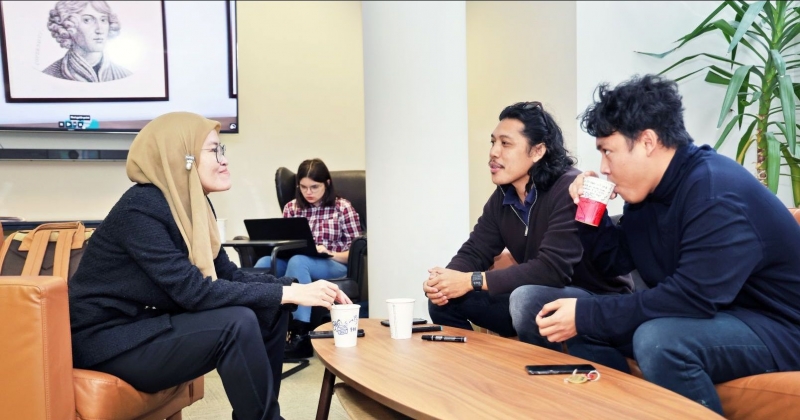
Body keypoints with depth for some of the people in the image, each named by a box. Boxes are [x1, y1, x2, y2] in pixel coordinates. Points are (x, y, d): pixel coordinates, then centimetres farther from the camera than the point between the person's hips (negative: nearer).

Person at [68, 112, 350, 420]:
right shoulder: (141, 208, -22)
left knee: (269, 309, -4)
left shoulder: (194, 206, 3)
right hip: (109, 342, -8)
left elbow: (228, 275, 3)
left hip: (148, 327, 8)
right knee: (237, 323, -26)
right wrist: (289, 293, -26)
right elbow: (194, 291, -28)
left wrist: (297, 287, -12)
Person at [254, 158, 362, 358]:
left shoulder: (343, 208, 3)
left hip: (334, 266, -4)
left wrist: (330, 253, -17)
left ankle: (298, 335, -34)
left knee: (297, 261, -37)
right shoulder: (291, 208, 14)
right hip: (296, 262, 4)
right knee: (264, 263, -29)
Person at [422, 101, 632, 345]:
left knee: (528, 298, -36)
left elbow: (552, 269, -31)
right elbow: (474, 252, 2)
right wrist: (444, 282, -21)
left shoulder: (570, 189, -23)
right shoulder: (502, 196, 3)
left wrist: (473, 281, -29)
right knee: (444, 298, -2)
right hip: (540, 296, 7)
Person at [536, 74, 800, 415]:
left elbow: (692, 298, -31)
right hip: (708, 316, 8)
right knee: (569, 308, 0)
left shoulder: (717, 197, -25)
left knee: (657, 338, -37)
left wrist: (585, 316, -27)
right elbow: (617, 261, 12)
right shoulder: (651, 189, 2)